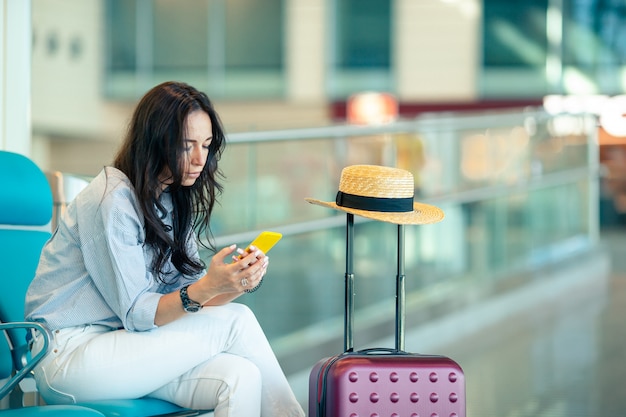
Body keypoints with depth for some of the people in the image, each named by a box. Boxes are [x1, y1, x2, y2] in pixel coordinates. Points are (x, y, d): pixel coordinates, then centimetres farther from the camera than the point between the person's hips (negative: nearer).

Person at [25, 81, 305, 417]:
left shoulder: (173, 199, 11)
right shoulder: (112, 200, -16)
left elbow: (187, 301, 5)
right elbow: (135, 314, -17)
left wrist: (238, 285, -15)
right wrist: (207, 287, -31)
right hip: (69, 355, -8)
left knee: (240, 377, -21)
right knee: (234, 321, -17)